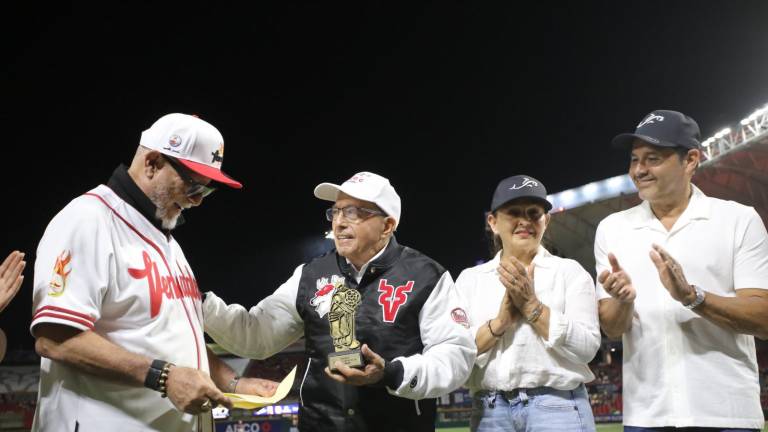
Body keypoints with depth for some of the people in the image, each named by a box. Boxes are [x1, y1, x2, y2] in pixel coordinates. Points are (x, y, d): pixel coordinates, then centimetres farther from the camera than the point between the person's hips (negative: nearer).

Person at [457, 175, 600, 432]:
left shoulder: (570, 272, 4)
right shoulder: (470, 279, 8)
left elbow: (587, 348, -7)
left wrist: (531, 305, -11)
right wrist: (500, 322, -12)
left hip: (558, 408, -1)